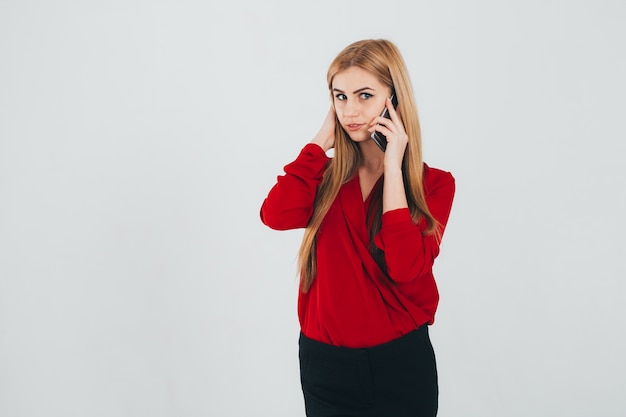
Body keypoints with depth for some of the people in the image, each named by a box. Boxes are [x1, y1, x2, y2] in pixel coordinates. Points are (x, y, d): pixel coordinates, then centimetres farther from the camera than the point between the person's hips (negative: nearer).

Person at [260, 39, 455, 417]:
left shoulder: (434, 184, -3)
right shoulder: (325, 175, 3)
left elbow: (406, 266, -20)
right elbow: (277, 215, -19)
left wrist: (392, 167, -16)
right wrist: (322, 141, -10)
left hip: (401, 362, -2)